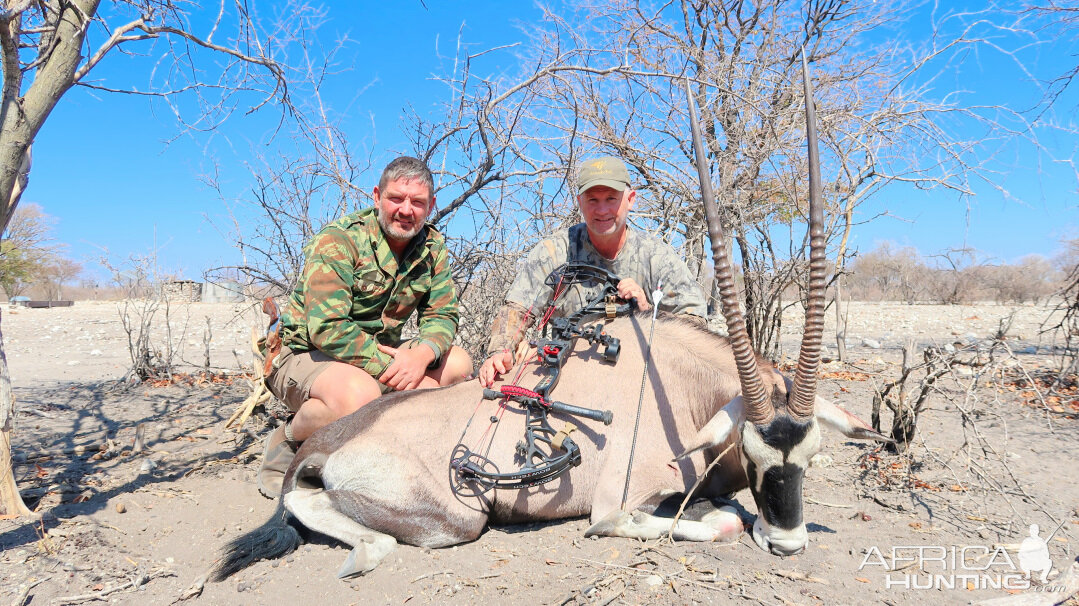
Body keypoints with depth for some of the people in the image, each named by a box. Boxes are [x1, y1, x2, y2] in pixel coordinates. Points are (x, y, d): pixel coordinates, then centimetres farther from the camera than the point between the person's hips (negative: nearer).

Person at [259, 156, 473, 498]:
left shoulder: (432, 248, -1)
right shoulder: (338, 240, -20)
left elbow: (442, 316, 0)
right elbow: (326, 328, -27)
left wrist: (422, 354, -23)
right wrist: (391, 365, -27)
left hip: (382, 354, 7)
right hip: (304, 353, -7)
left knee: (457, 363, -4)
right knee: (360, 395, -38)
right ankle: (287, 442, -6)